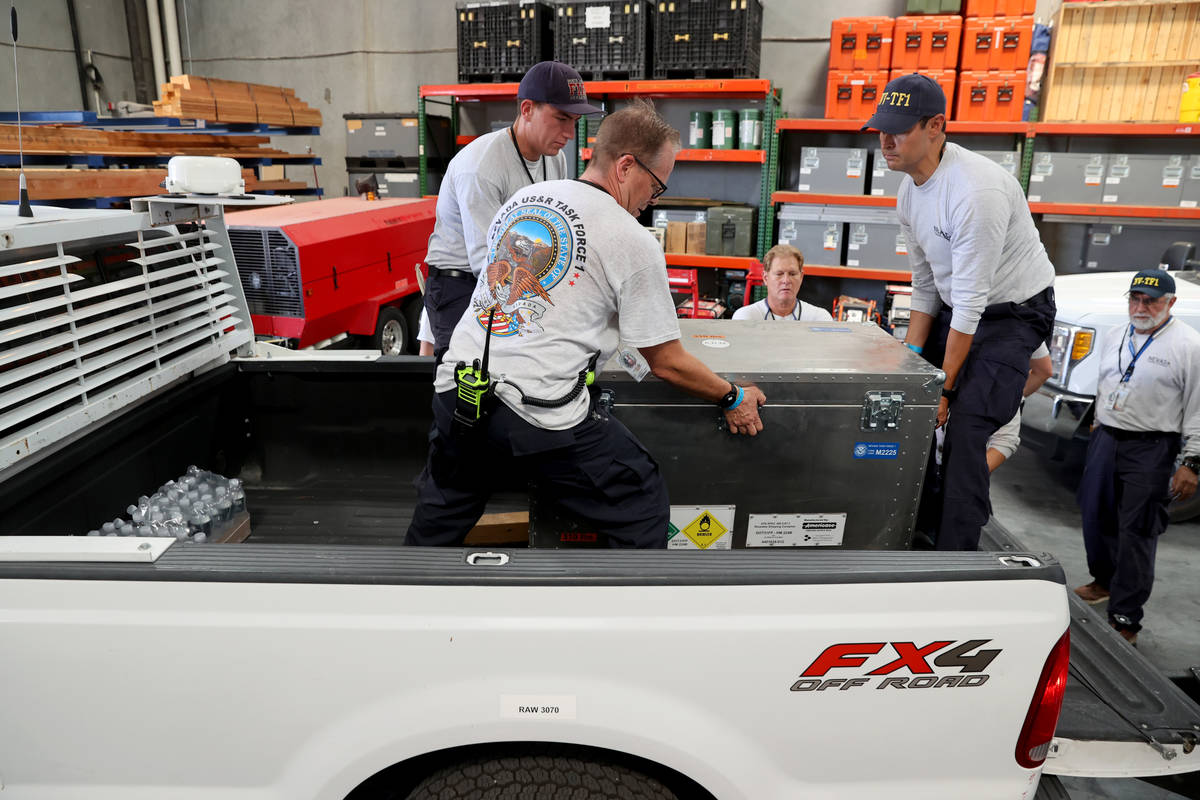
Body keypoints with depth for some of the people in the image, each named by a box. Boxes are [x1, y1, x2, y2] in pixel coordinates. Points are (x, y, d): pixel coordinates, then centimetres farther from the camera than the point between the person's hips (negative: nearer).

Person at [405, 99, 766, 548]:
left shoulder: (520, 199, 14)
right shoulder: (633, 242, -6)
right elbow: (667, 364, -2)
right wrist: (733, 399, 15)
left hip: (456, 392, 7)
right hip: (539, 416, -6)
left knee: (435, 524, 27)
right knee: (643, 505, 13)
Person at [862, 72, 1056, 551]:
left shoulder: (976, 190, -29)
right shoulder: (909, 191, 0)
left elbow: (971, 301, -27)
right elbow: (925, 287, 6)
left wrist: (944, 387, -22)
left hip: (1014, 313, -8)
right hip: (957, 308, 9)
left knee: (965, 428, -18)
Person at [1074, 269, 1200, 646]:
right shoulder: (1112, 336, 10)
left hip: (1151, 449, -6)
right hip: (1105, 439, 6)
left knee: (1137, 533, -4)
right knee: (1096, 518, 14)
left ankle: (1124, 619, 4)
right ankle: (1105, 581, 38)